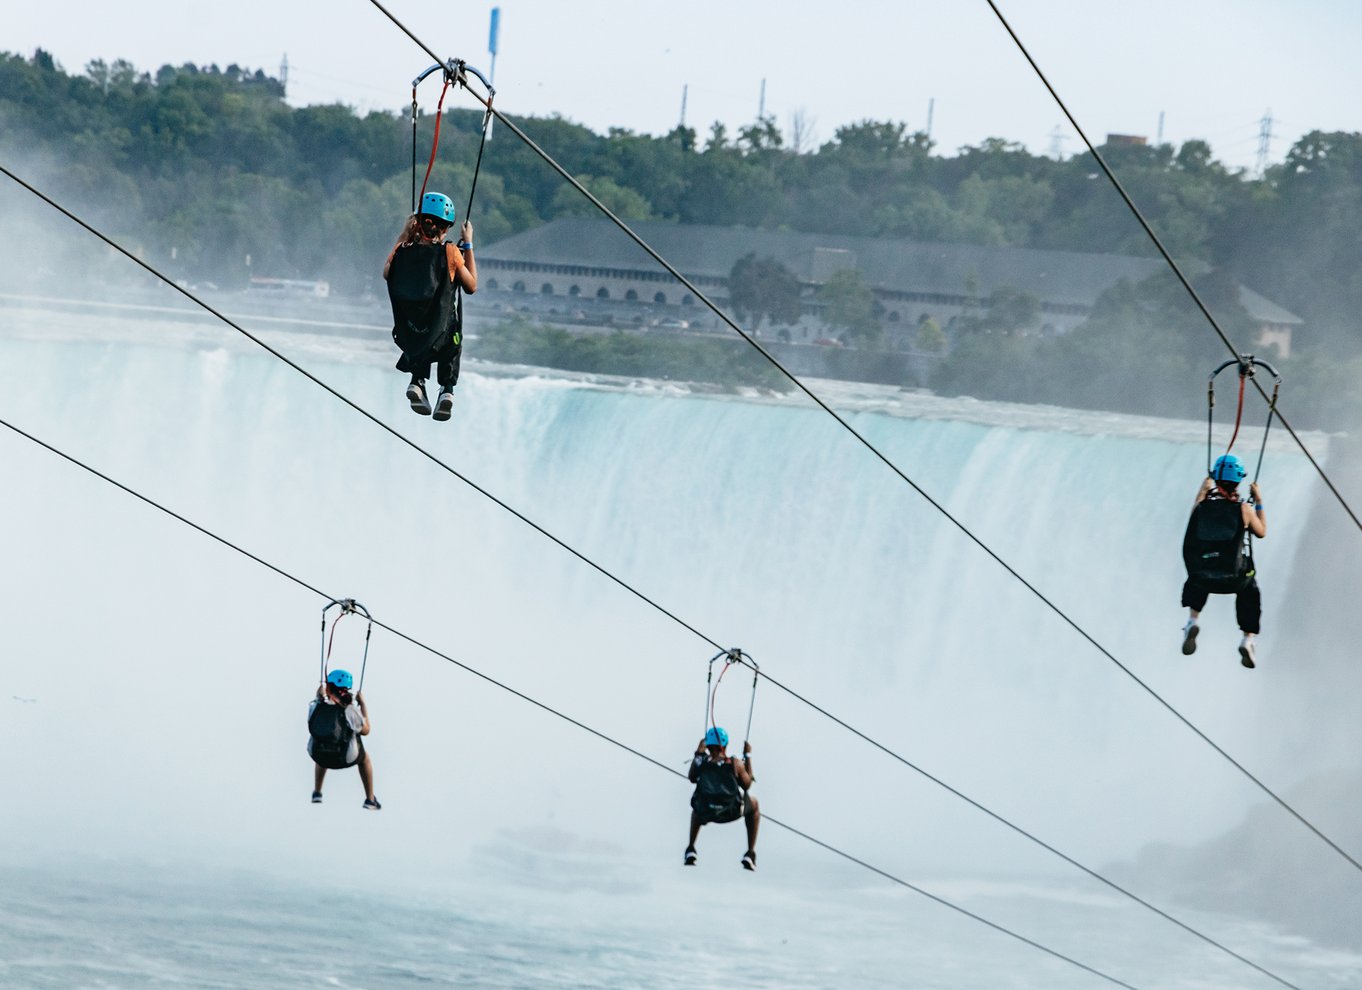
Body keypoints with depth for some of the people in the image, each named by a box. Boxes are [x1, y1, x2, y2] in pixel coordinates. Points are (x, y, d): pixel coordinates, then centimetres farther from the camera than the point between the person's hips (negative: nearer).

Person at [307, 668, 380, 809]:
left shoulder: (315, 706, -14)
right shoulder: (349, 711, -20)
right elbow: (365, 730, -4)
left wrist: (319, 697, 21)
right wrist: (363, 704, 3)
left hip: (317, 756, 3)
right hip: (345, 759, -3)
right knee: (365, 758, 32)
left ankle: (316, 793, 41)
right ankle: (370, 800, 33)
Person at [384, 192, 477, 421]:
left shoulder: (401, 252, -9)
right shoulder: (450, 254, -15)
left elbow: (386, 275, 15)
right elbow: (472, 287, 2)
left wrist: (403, 236, 17)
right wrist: (468, 245, 8)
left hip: (408, 339, 2)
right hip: (442, 340, -2)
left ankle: (417, 382, 20)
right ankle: (447, 389, 18)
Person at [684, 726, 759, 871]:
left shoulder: (701, 761, 3)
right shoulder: (735, 763, -2)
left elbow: (692, 779, 23)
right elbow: (747, 785, 13)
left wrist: (698, 754, 28)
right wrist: (748, 757, 17)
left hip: (705, 813, 2)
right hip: (731, 812, -2)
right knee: (754, 805, 32)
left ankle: (690, 850, 32)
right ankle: (750, 853, 26)